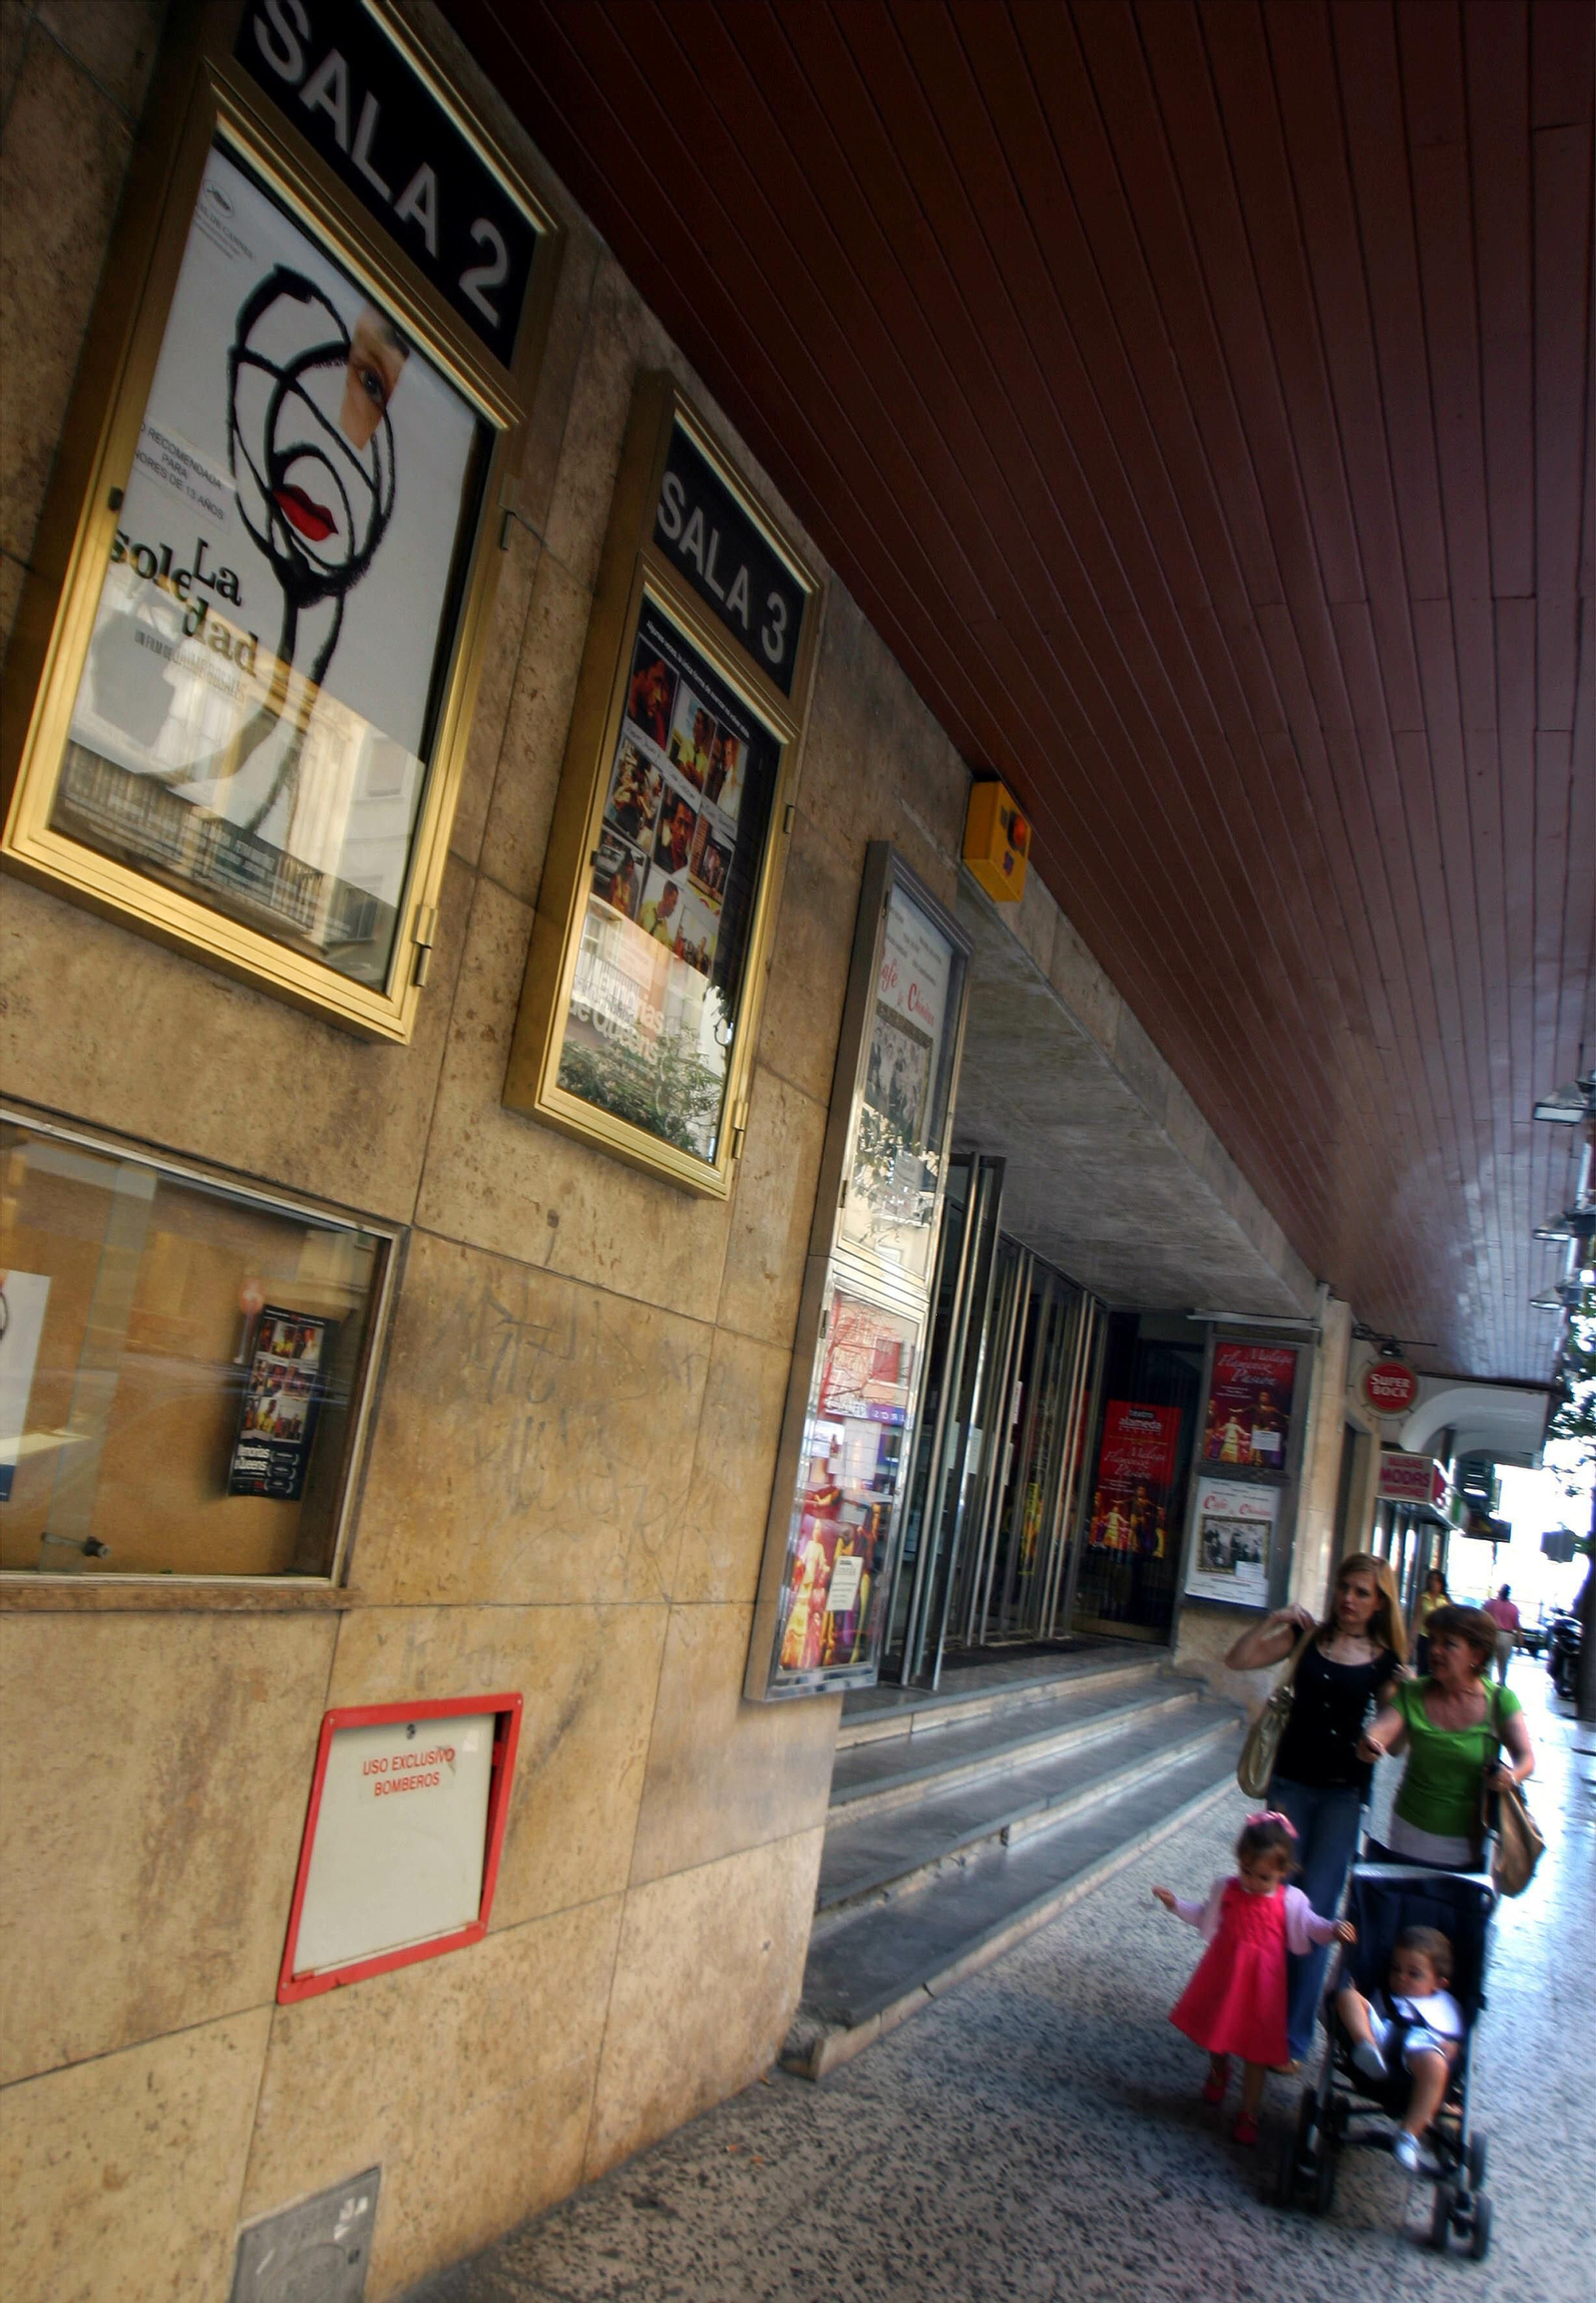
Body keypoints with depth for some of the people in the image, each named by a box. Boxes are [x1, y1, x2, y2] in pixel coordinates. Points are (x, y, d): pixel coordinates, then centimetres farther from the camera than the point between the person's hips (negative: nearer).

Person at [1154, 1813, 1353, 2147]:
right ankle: (1218, 2070, 54)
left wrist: (1334, 1930, -28)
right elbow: (1203, 1917, 7)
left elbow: (1311, 1925, -8)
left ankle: (1249, 2112, 25)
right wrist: (1176, 1904, -2)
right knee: (1216, 2032, 19)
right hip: (1223, 1976, 2)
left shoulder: (1291, 1901, -12)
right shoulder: (1224, 1890, -7)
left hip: (1261, 1983, -2)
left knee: (1255, 2049, 7)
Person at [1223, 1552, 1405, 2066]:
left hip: (1344, 1792, -1)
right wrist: (1274, 1621, -15)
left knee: (1315, 1911, -3)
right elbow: (1238, 1660, -4)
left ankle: (1293, 2036, 5)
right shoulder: (1307, 1637, 1)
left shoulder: (1385, 1660, -1)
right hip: (1291, 1780, 2)